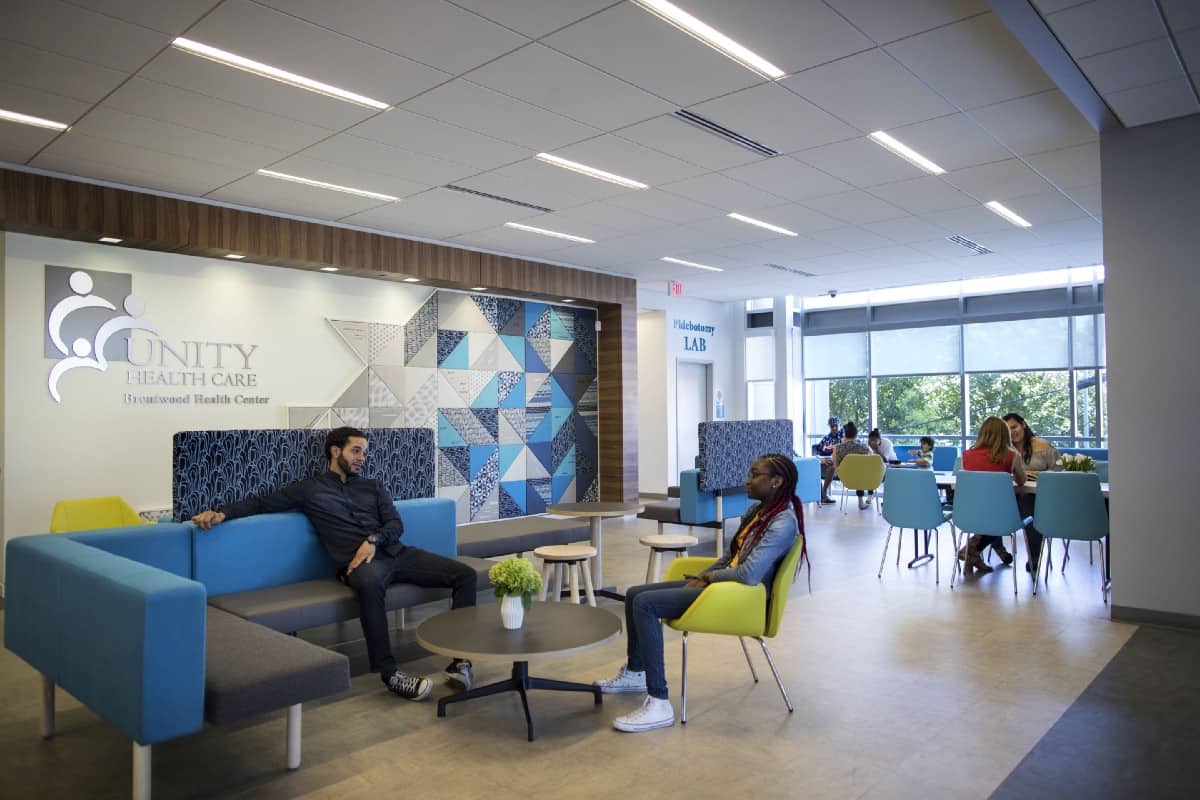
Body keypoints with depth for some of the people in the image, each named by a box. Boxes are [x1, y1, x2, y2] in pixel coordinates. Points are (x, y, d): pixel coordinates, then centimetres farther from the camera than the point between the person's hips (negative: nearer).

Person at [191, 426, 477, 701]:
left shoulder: (373, 487, 24)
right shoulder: (309, 488, 16)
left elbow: (395, 523, 12)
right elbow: (261, 502, 12)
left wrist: (373, 540, -10)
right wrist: (221, 513, -6)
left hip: (397, 552, 5)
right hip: (358, 562, -4)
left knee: (465, 574, -16)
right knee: (370, 583, -44)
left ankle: (460, 660, -17)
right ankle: (389, 672, -35)